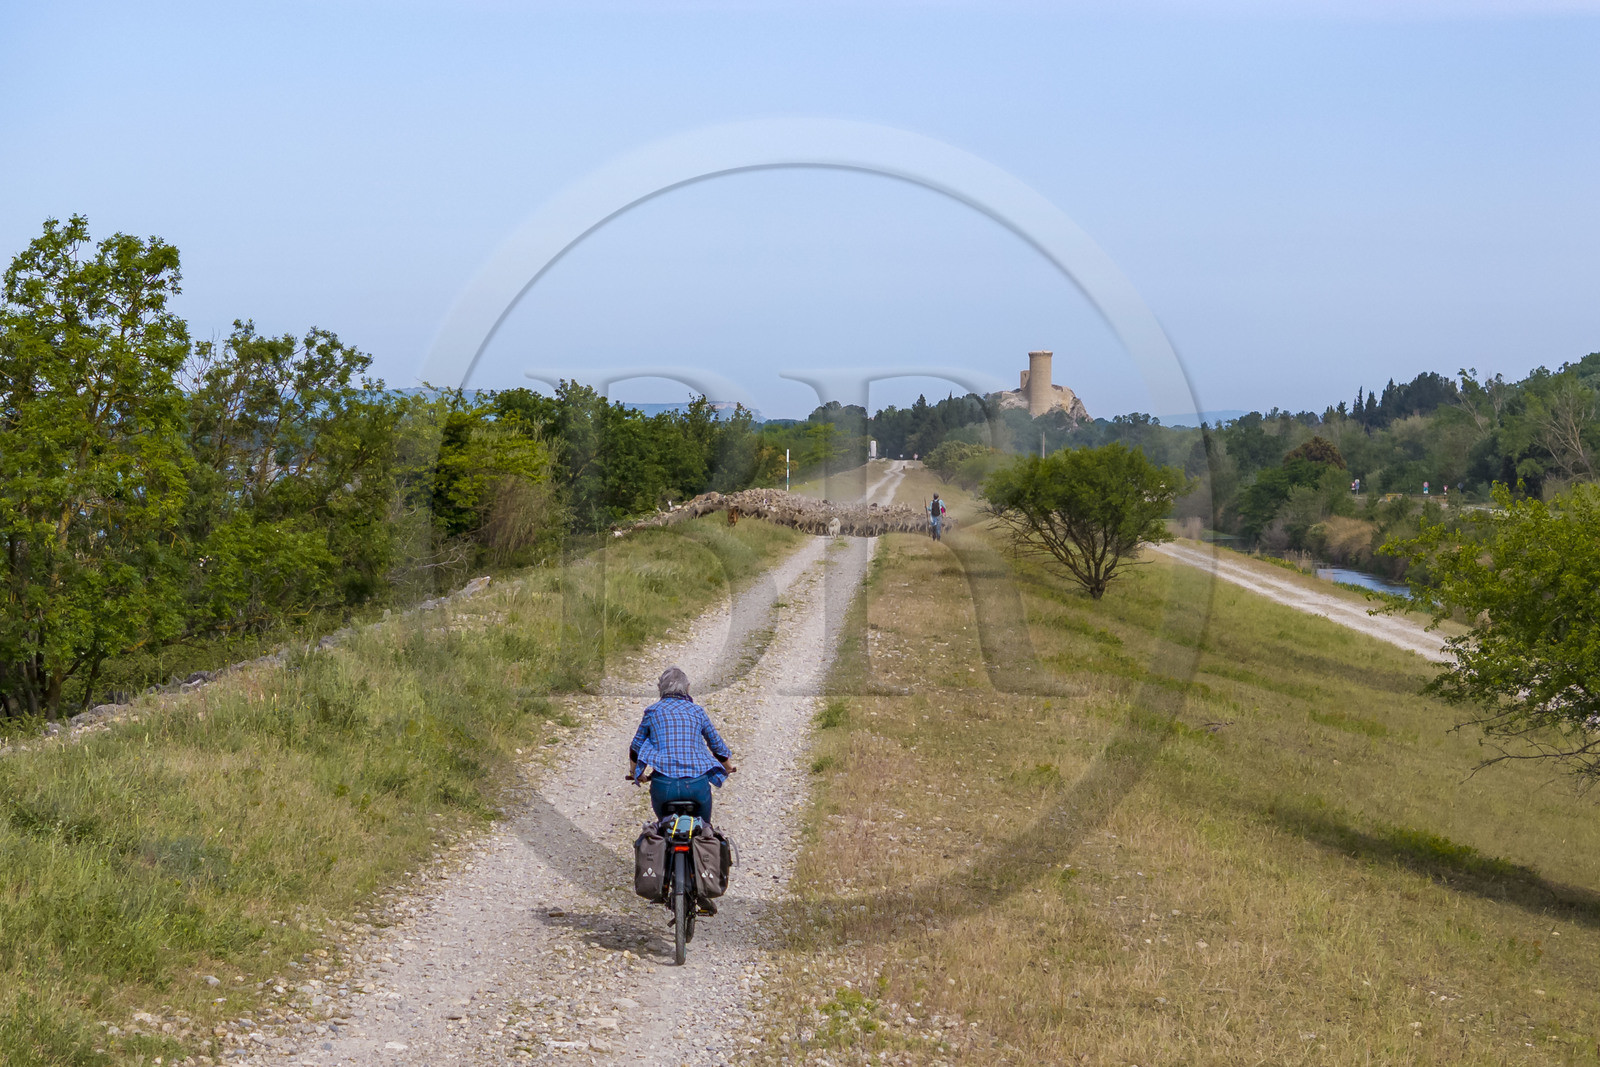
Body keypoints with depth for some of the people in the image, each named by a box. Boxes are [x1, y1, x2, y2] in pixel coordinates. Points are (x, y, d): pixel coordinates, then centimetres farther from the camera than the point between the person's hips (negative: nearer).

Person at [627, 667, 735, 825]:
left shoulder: (652, 712, 10)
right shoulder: (697, 711, 12)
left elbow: (636, 746, 19)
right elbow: (717, 745, 22)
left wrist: (634, 773, 37)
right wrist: (727, 767, 41)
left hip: (663, 784, 0)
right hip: (697, 784, 0)